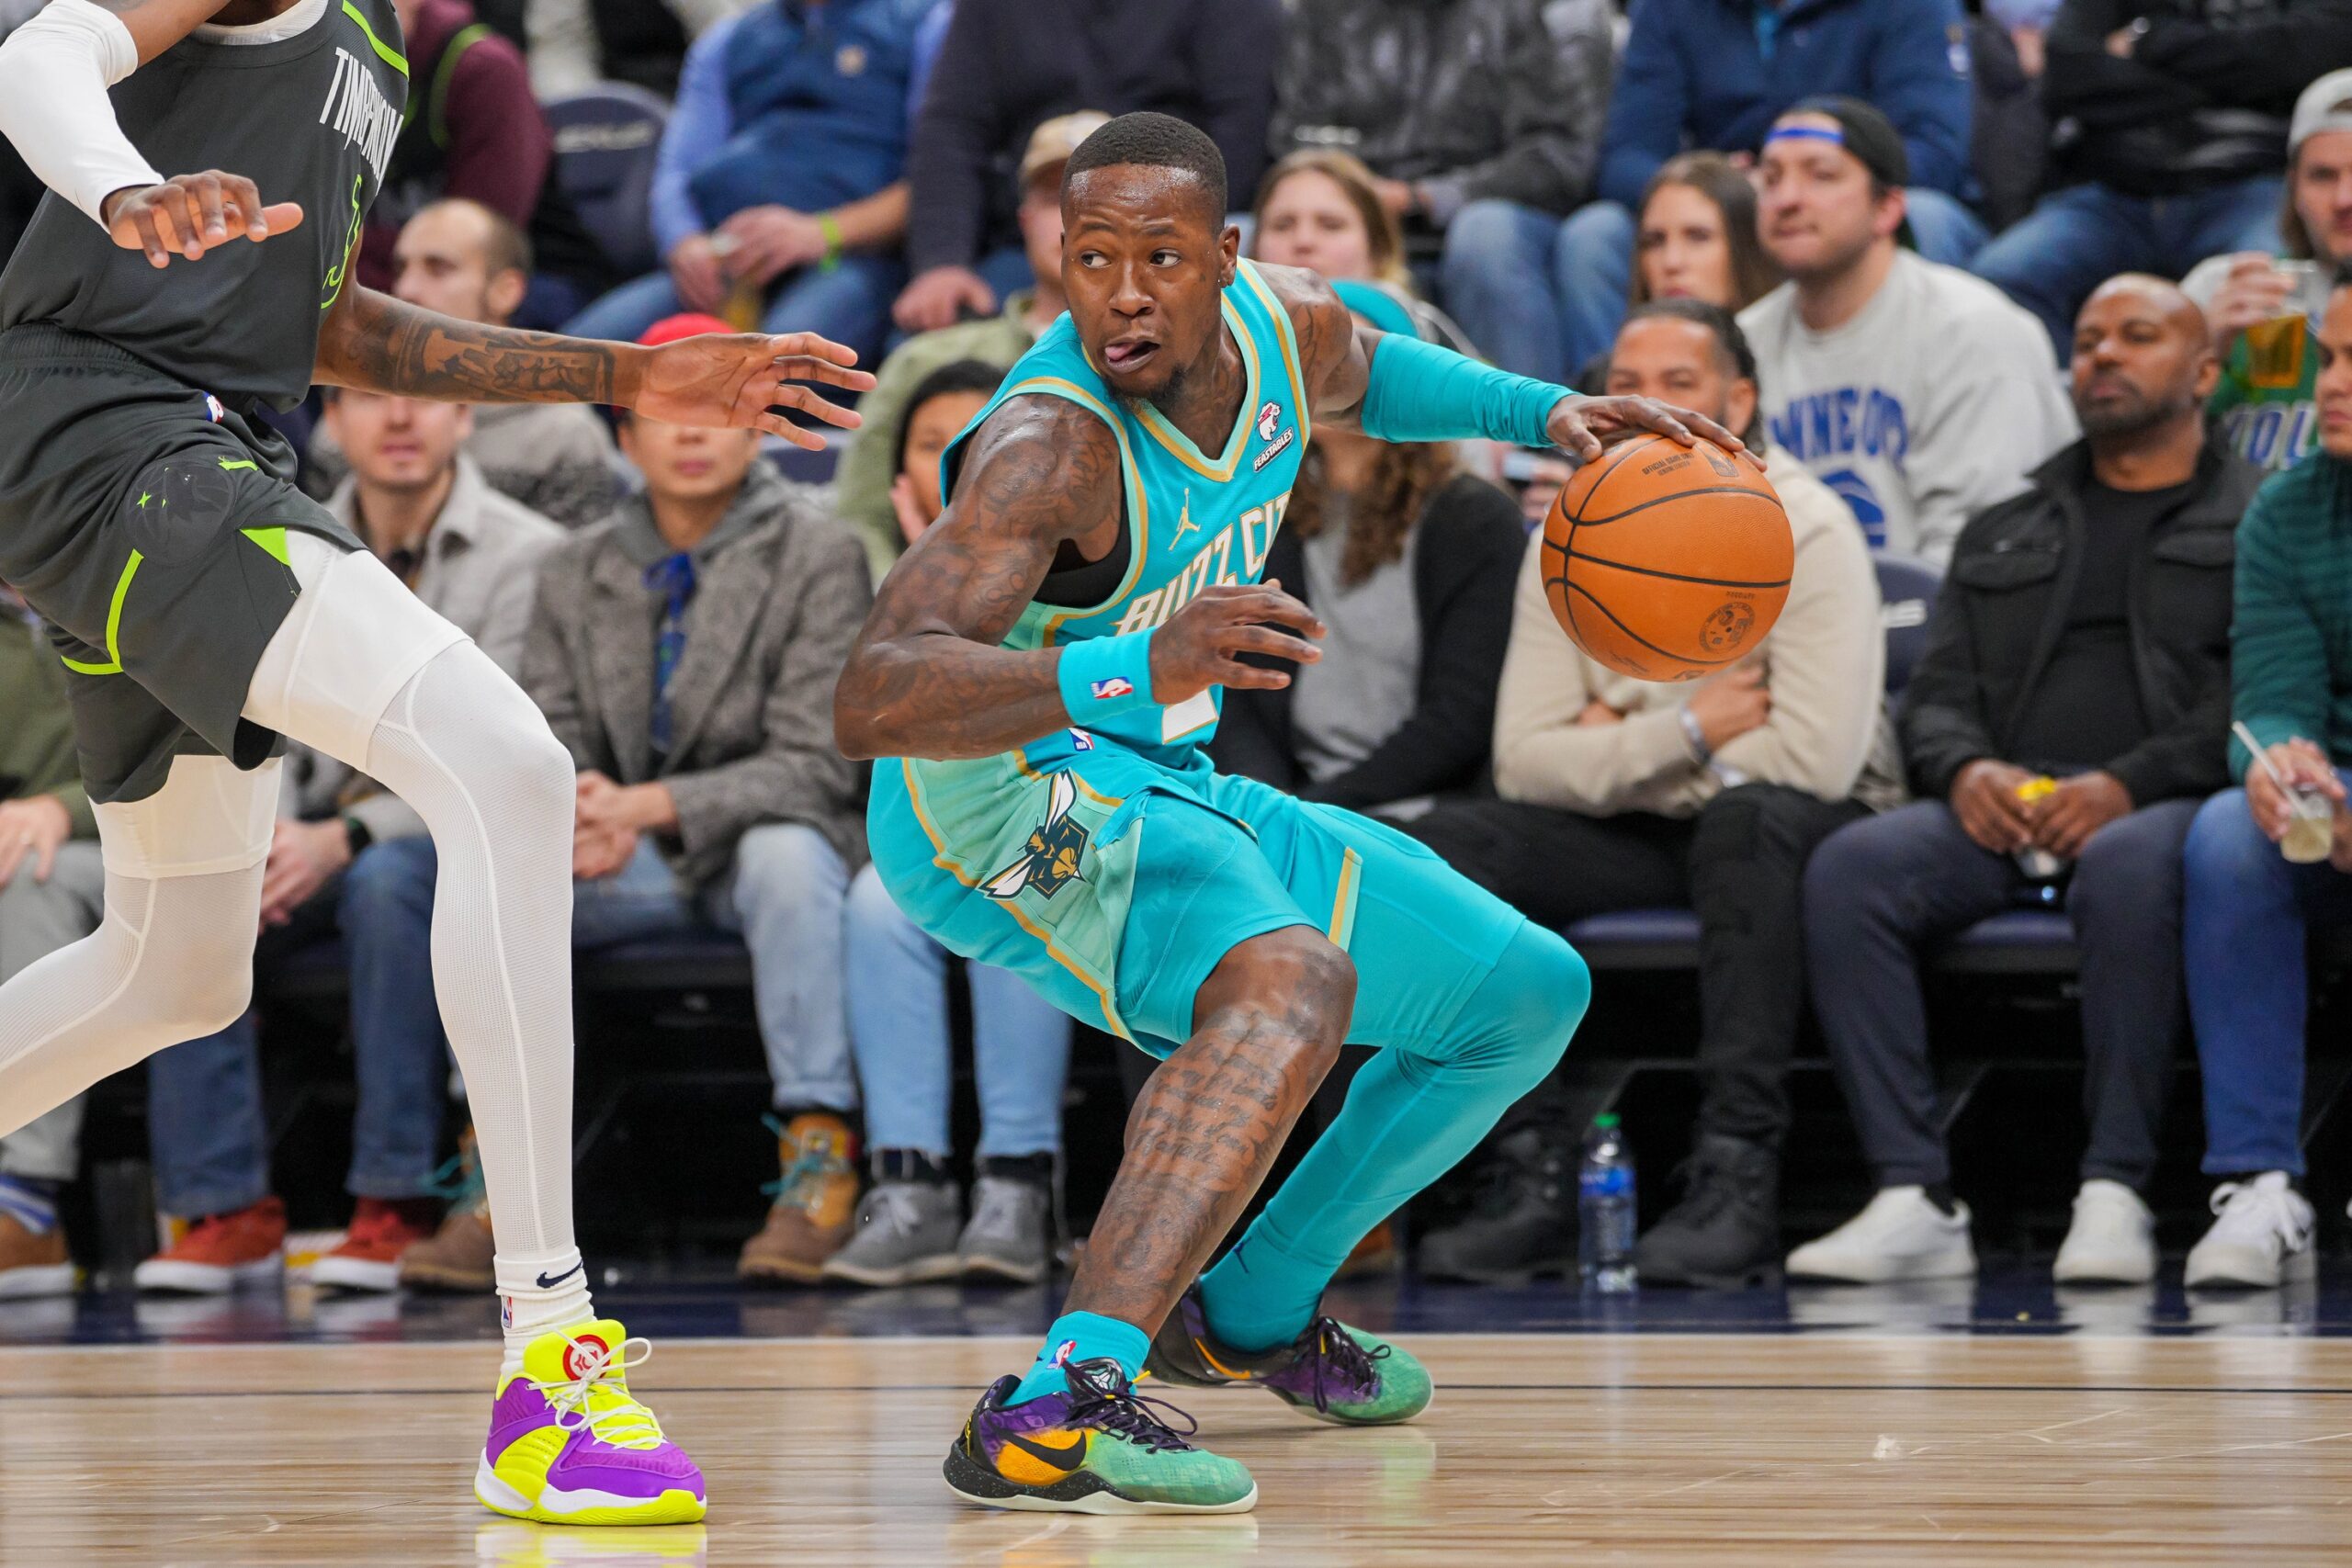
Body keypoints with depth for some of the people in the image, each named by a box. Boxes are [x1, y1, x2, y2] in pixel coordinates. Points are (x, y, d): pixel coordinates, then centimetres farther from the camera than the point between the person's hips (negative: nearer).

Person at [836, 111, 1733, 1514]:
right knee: (1295, 975, -39)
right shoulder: (1052, 443, -29)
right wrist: (1140, 671, -54)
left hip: (1163, 793, 9)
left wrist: (1542, 412, 8)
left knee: (1531, 998, 17)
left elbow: (1364, 375, 23)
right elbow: (870, 701, -42)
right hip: (1000, 800, -9)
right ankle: (1053, 1411, -49)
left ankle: (1254, 1313, 31)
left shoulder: (1286, 322, -5)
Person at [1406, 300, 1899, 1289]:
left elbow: (1816, 758, -25)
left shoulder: (1804, 532, -14)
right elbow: (1525, 761, -6)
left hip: (1796, 827, -5)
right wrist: (1687, 733, -17)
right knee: (1441, 847, -19)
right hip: (1645, 836, 5)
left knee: (1748, 820, -40)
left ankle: (1737, 1177, -39)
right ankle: (1534, 1178, -22)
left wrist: (1622, 749, -13)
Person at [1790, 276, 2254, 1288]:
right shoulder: (2002, 536, 29)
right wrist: (1965, 769, -5)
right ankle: (1913, 1199, -32)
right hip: (2003, 810, 4)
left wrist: (2128, 785, -15)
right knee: (1849, 869, -27)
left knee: (2128, 868, -41)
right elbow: (1936, 694, 20)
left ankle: (2114, 1195, -36)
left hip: (2165, 804, -4)